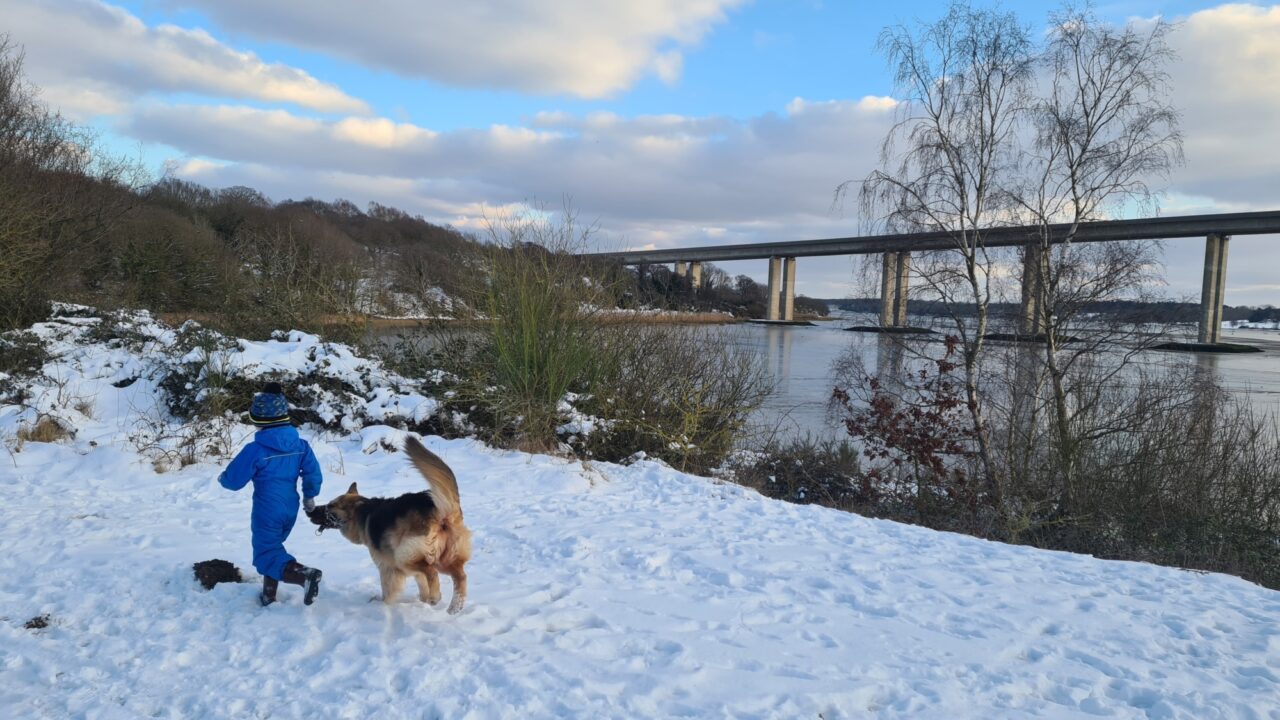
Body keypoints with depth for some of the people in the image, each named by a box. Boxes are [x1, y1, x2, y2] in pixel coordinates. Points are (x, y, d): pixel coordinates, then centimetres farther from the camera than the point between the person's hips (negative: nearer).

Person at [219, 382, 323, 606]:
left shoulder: (255, 450, -18)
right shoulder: (300, 445, -3)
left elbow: (234, 480, -10)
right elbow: (313, 473, 2)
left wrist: (222, 478, 14)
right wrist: (309, 496, 18)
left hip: (267, 512, -6)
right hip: (290, 509, 6)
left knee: (266, 555, -1)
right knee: (270, 548, 24)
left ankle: (305, 574, -25)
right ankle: (269, 594, 27)